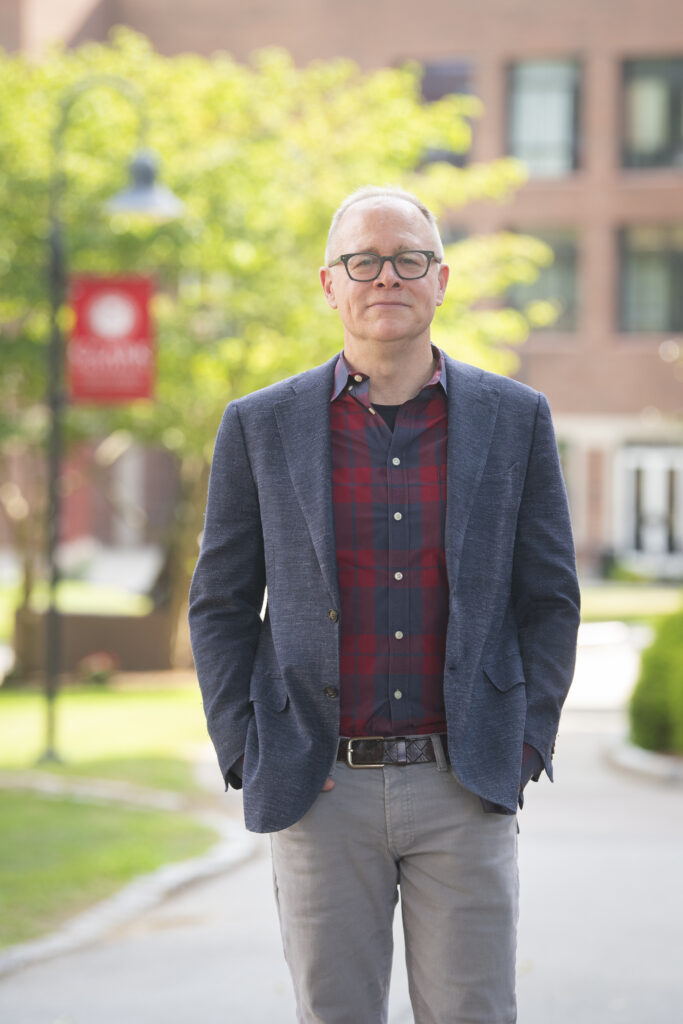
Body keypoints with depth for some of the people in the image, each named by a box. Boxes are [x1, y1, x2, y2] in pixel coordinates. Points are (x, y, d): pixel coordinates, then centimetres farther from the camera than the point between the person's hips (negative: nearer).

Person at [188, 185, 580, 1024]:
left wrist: (525, 747, 0)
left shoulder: (515, 420, 5)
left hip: (465, 793, 0)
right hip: (321, 791, 0)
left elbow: (550, 599, 9)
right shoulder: (260, 427, 4)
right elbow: (220, 605, 8)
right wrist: (246, 756, -1)